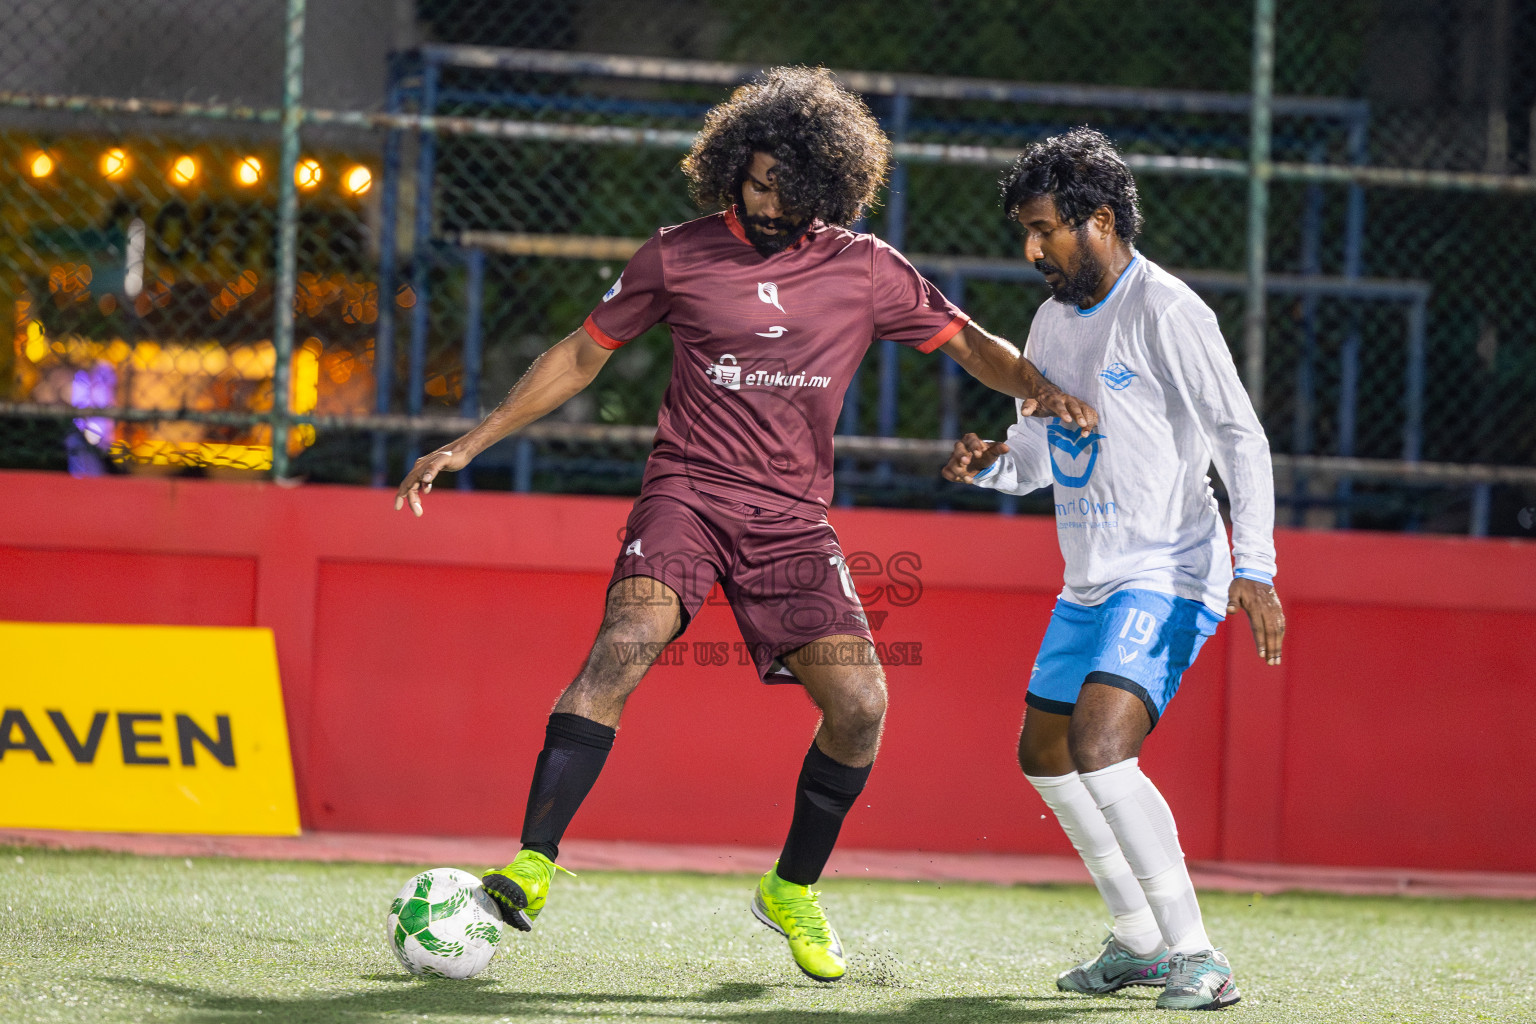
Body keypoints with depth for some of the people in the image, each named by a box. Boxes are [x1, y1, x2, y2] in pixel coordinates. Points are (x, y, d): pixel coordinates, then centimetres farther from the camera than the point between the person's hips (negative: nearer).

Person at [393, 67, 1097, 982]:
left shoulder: (867, 270, 5)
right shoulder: (679, 257, 3)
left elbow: (970, 343, 13)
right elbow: (581, 356, 13)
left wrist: (1037, 387, -10)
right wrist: (470, 444, 9)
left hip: (793, 520, 2)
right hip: (688, 491, -2)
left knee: (861, 705, -12)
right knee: (624, 647, -29)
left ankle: (793, 890, 12)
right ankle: (533, 867, -30)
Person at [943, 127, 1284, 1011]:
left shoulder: (1166, 311, -15)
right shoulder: (1054, 321, 11)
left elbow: (1242, 438, -17)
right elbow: (1044, 448, 21)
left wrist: (1254, 567, -26)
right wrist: (991, 462, -2)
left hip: (1168, 579, -10)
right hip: (1091, 583, 10)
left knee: (1099, 748, -24)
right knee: (1045, 755, 15)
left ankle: (1196, 958, -19)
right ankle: (1140, 942, 28)